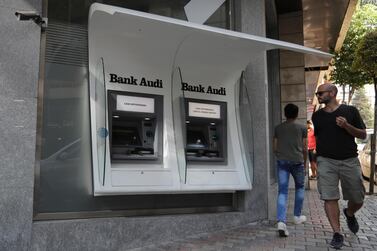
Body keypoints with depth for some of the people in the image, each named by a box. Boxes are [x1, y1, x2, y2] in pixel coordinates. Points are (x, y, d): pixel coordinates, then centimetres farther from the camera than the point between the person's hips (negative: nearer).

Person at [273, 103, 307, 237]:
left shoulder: (278, 128, 9)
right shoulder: (302, 128, 4)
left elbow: (275, 148, 10)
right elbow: (304, 148, 4)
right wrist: (304, 162, 18)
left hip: (282, 161, 1)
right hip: (297, 161, -1)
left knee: (282, 191, -3)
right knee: (300, 187, 21)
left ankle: (281, 222, -17)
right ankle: (297, 216, 30)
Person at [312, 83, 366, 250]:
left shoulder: (350, 111, 2)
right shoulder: (317, 115, 10)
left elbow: (363, 135, 3)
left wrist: (346, 126, -15)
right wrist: (315, 157, 15)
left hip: (349, 161, -1)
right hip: (326, 161, 1)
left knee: (357, 199, 7)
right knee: (329, 198, -7)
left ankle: (349, 214, 40)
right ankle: (337, 233, 4)